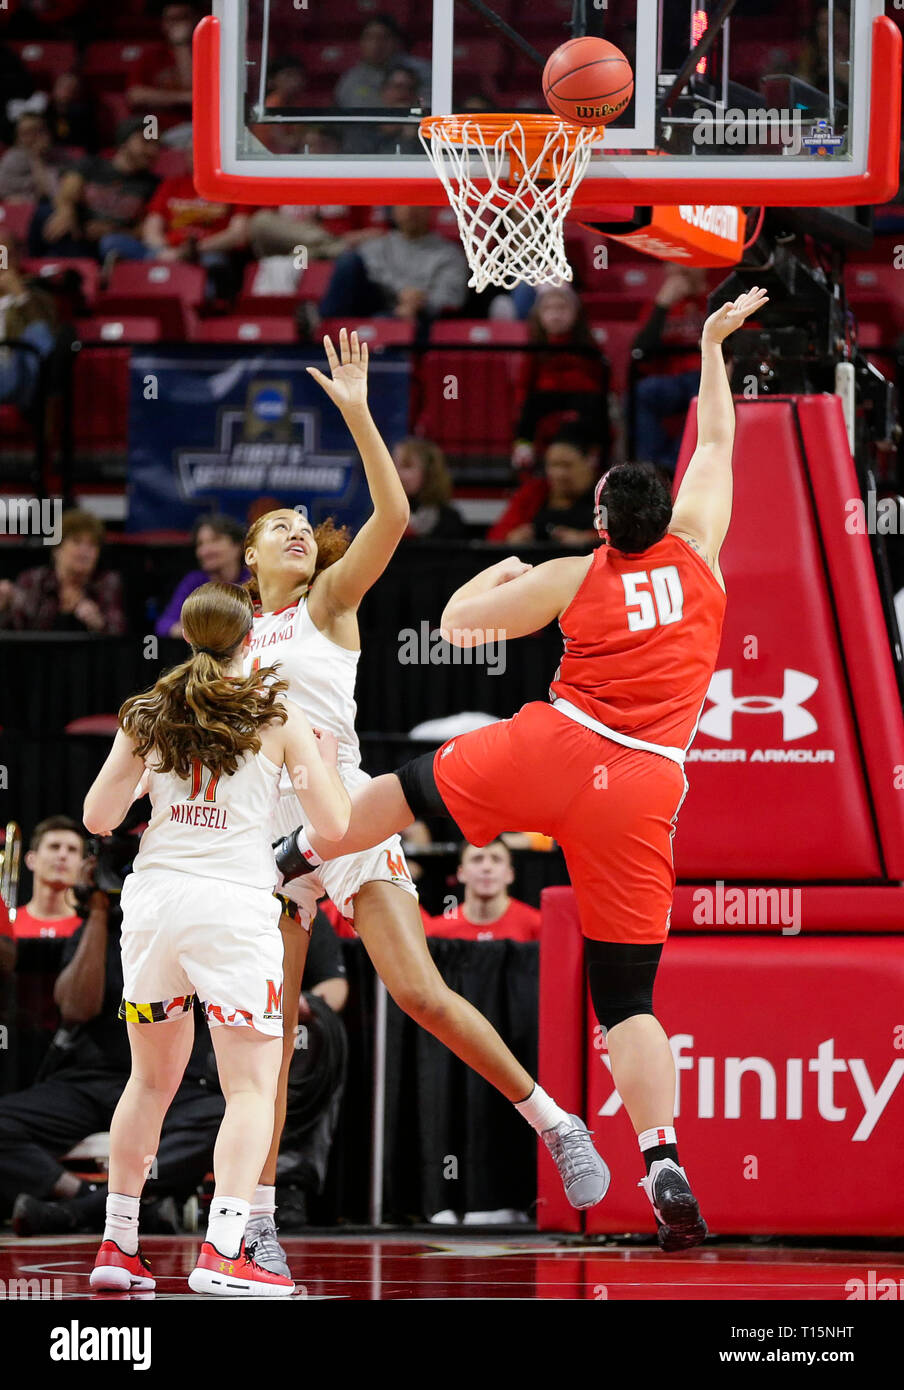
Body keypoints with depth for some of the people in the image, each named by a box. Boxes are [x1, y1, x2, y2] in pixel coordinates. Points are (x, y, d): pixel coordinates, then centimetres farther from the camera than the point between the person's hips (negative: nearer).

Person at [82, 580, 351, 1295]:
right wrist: (325, 758, 20)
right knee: (253, 1088, -3)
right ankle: (222, 1251, -19)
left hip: (154, 899, 4)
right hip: (235, 905, -4)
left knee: (153, 1080, 18)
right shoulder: (280, 717, 1)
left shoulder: (148, 714, 9)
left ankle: (118, 1245, 19)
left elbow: (99, 817, 11)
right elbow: (336, 824, 2)